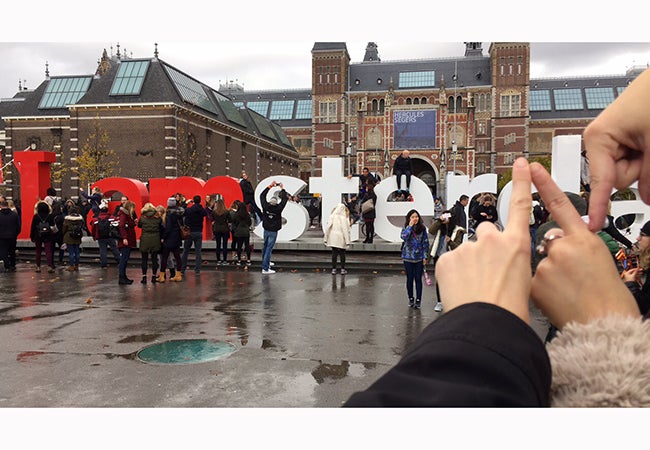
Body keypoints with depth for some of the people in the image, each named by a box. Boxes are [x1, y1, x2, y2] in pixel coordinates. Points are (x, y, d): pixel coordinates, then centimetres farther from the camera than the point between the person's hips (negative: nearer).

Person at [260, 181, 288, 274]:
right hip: (273, 231, -5)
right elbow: (284, 199, -7)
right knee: (269, 248, -5)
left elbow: (262, 195, 4)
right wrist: (282, 188, 4)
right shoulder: (278, 208, -20)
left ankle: (265, 262, 41)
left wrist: (270, 186, 8)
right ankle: (265, 268, -7)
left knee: (265, 246, 22)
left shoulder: (265, 206, -11)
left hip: (266, 230, 5)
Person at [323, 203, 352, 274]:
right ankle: (342, 269, 13)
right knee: (342, 254, 9)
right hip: (341, 239, -2)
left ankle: (333, 269, 11)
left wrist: (325, 238, 6)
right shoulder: (344, 218, -10)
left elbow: (327, 227, -2)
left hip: (333, 239, 2)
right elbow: (346, 230, -10)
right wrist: (347, 240, -5)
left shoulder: (332, 217, -3)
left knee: (334, 254, 9)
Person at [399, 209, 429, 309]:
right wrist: (410, 226, -19)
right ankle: (411, 298, 22)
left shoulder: (422, 228, 0)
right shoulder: (405, 228, -1)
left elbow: (425, 243, 2)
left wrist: (425, 256, -2)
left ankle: (418, 300, 10)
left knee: (418, 279, 2)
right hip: (408, 257, 0)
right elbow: (403, 237, -21)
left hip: (419, 257, 0)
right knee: (410, 278, 9)